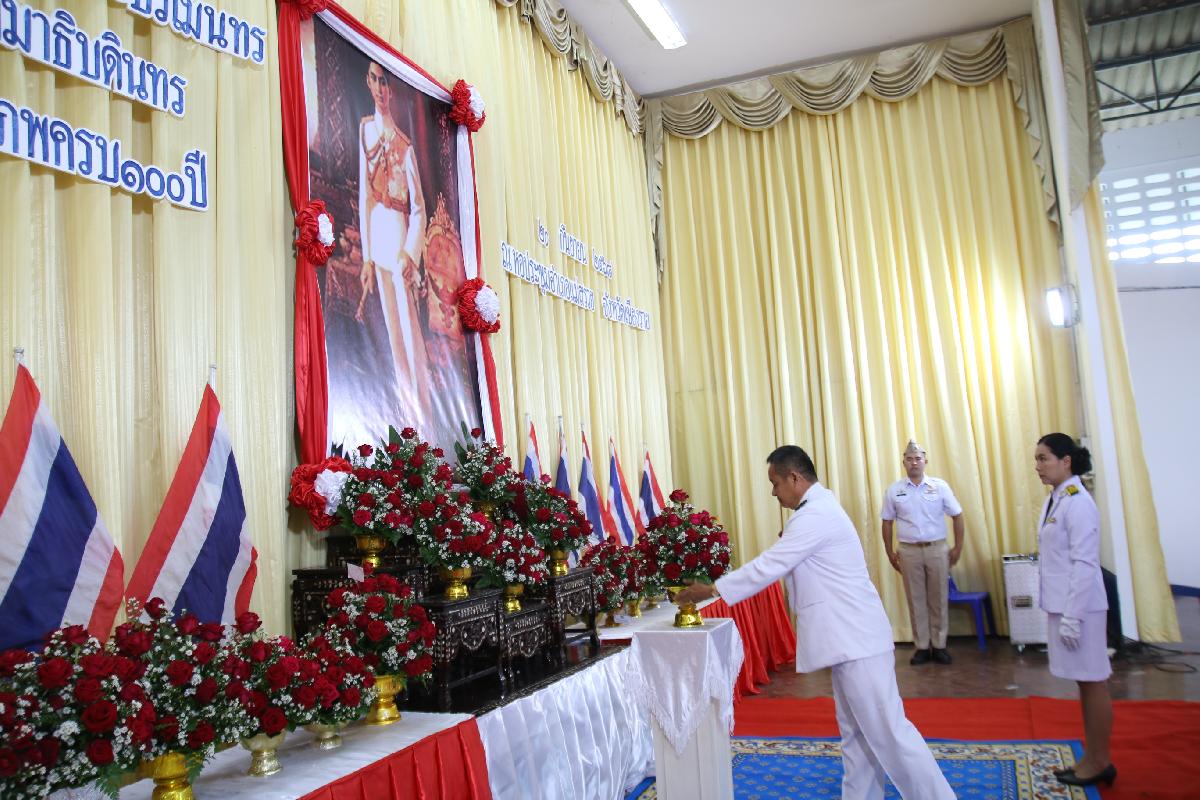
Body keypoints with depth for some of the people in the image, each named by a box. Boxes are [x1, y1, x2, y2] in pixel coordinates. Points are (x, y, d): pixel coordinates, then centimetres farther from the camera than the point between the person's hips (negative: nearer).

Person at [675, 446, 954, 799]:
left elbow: (770, 565, -17)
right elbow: (779, 565, 20)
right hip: (850, 636, 11)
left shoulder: (814, 515, -18)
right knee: (856, 730, 14)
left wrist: (712, 589, -9)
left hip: (856, 638, -11)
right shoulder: (819, 508, 16)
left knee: (886, 729, -6)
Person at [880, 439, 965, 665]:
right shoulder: (894, 490, 1)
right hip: (909, 551, 0)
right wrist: (890, 552, 5)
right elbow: (887, 522, 7)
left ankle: (939, 645, 18)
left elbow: (957, 516, 4)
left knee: (938, 600, 6)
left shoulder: (939, 486, -1)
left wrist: (958, 548, 2)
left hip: (937, 549, 0)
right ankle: (921, 647, 14)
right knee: (916, 601, 6)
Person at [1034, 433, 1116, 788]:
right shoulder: (1054, 500, 10)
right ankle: (1092, 758, 26)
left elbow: (1084, 564, -20)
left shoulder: (1078, 503, -17)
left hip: (1080, 606, -9)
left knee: (1093, 682, 4)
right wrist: (1060, 611, 16)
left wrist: (1072, 616, -20)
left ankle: (1100, 763, 17)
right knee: (1084, 683, 16)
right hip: (1061, 604, 9)